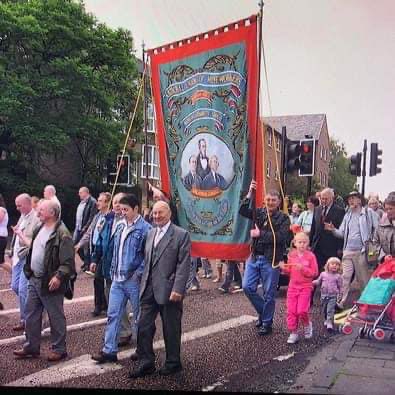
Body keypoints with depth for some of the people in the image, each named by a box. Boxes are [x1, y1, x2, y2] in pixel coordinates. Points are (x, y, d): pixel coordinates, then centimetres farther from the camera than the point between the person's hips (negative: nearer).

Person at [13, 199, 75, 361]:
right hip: (34, 280, 9)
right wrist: (28, 270, 16)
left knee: (56, 317, 5)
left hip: (50, 283, -9)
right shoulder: (39, 230, 11)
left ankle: (58, 349, 18)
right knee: (31, 315, 16)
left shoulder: (62, 234, -17)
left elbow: (68, 260, -21)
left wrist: (59, 276, -30)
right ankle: (31, 347, 29)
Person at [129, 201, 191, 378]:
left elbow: (184, 264, -13)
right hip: (149, 289, 6)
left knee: (171, 328, 8)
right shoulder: (150, 233, 13)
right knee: (144, 325, 7)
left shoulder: (181, 235, -7)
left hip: (168, 290, -6)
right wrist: (144, 283, 12)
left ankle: (173, 362, 25)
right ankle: (146, 362, 21)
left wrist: (178, 289, -19)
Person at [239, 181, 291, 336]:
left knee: (269, 293, 5)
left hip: (271, 260, -4)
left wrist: (260, 234, -17)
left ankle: (267, 322, 21)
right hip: (254, 257, 4)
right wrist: (249, 194, -15)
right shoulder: (259, 212, 7)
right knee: (247, 287, 3)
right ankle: (263, 311, 27)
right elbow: (242, 211, -6)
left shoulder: (283, 218, -4)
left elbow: (281, 237, -19)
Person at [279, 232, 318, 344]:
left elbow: (314, 273, -8)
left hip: (305, 287, -4)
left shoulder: (310, 256, -6)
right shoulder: (291, 255, 5)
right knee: (291, 311, 2)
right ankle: (293, 333, 13)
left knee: (302, 310, -11)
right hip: (293, 286, 4)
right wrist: (284, 268, -7)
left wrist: (303, 269, -21)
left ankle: (307, 324, 20)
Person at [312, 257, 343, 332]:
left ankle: (329, 323, -12)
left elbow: (340, 287, 4)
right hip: (324, 295, 3)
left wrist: (339, 296, 5)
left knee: (330, 310, -13)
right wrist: (312, 282, -4)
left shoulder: (338, 276, -3)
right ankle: (326, 320, 35)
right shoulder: (323, 274, 2)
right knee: (324, 310, 14)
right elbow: (318, 281, 14)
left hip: (333, 296, -3)